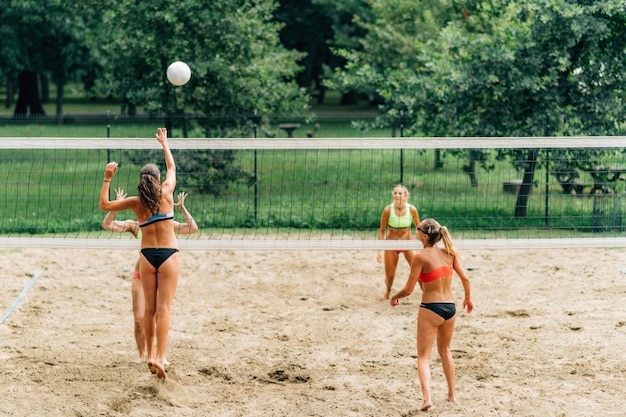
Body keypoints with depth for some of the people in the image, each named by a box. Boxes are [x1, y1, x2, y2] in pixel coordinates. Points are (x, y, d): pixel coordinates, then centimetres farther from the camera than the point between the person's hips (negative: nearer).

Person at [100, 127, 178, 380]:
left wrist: (107, 179, 4)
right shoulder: (166, 193, -5)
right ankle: (159, 357, -21)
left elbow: (104, 205, 7)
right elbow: (172, 167, 13)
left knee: (150, 309, 12)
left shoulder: (136, 203, -3)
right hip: (169, 255, -2)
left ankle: (151, 354, 16)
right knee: (164, 308, -8)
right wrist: (164, 143, 27)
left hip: (147, 255, 2)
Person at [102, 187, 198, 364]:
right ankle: (142, 355, 14)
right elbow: (106, 224, -8)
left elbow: (193, 228, -6)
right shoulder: (135, 226, -1)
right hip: (140, 276, 0)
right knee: (139, 319, -4)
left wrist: (182, 208, -13)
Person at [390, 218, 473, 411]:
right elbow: (465, 278, 4)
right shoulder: (449, 253, 3)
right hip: (450, 307, 6)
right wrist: (468, 298, 21)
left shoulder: (420, 257, -12)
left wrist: (395, 297, 8)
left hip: (430, 308, -6)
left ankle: (427, 397, -18)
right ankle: (452, 394, 32)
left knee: (423, 356, -1)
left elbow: (408, 289, -11)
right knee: (445, 350, 26)